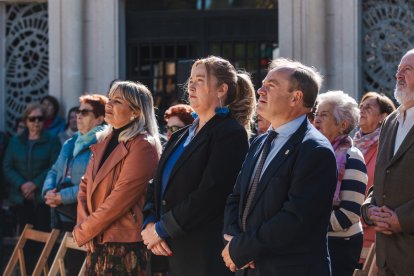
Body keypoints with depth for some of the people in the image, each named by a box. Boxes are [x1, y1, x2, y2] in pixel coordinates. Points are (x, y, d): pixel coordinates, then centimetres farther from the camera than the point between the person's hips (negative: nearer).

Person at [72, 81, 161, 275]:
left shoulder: (143, 146, -11)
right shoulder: (103, 142, 15)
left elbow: (120, 198, -17)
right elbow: (85, 186, 15)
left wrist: (82, 232, -11)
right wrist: (83, 226, -2)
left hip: (125, 246, -7)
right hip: (96, 244, 7)